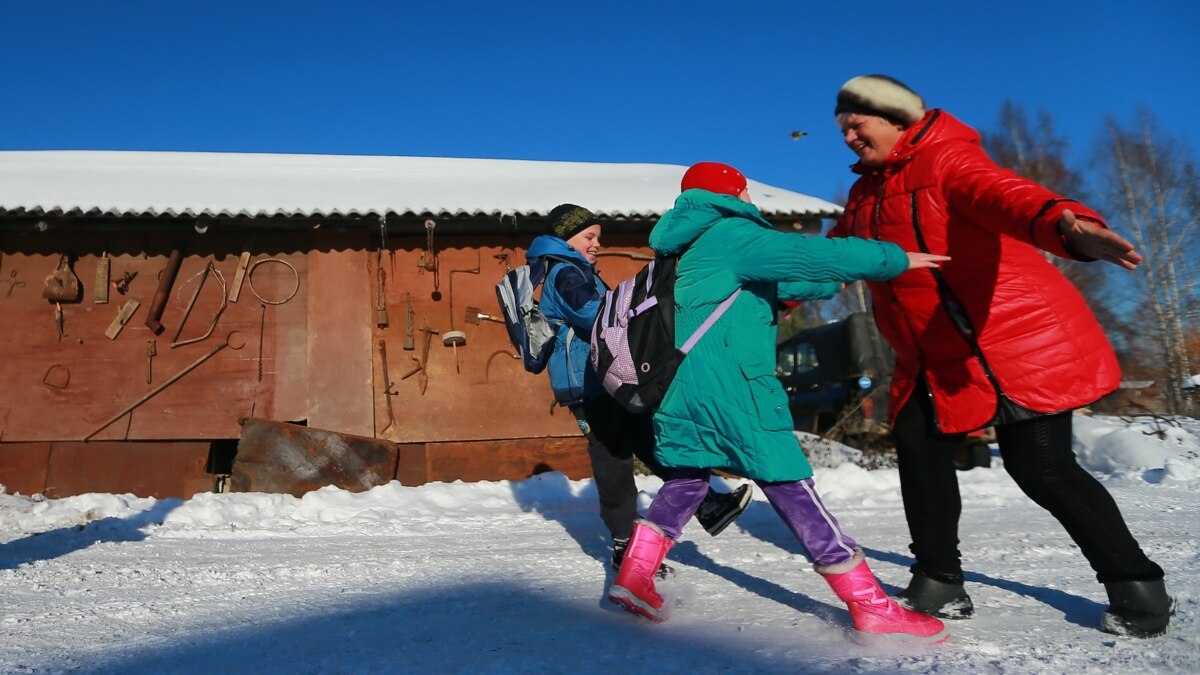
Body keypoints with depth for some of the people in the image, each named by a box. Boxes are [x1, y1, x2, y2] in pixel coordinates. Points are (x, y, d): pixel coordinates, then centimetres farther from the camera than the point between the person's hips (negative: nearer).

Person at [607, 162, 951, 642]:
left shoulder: (696, 251, 24)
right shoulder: (730, 235, -4)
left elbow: (779, 283, 32)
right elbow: (812, 255, -11)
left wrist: (834, 283, 37)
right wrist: (894, 259, -2)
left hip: (683, 383, 9)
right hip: (729, 384, -9)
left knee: (688, 477, 21)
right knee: (789, 485, -7)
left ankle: (633, 576, 18)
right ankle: (872, 608, -1)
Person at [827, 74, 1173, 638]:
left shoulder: (946, 159, -12)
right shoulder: (868, 191, 14)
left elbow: (1004, 194, -32)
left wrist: (1068, 225, -52)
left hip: (1019, 342, -8)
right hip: (938, 362, 8)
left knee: (1040, 467, -8)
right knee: (918, 447, 1)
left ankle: (1135, 585, 14)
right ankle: (939, 585, 16)